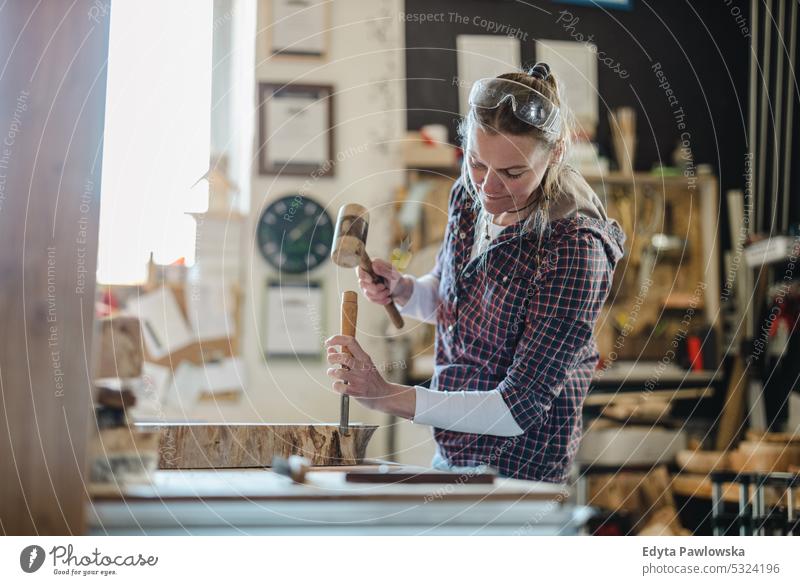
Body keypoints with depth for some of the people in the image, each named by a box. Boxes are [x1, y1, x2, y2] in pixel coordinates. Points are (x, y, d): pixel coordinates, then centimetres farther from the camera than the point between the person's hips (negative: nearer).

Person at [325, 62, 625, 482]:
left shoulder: (574, 248, -27)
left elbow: (520, 408, -27)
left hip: (516, 466, -7)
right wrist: (403, 290, -9)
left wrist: (386, 396, -31)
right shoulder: (469, 194, -5)